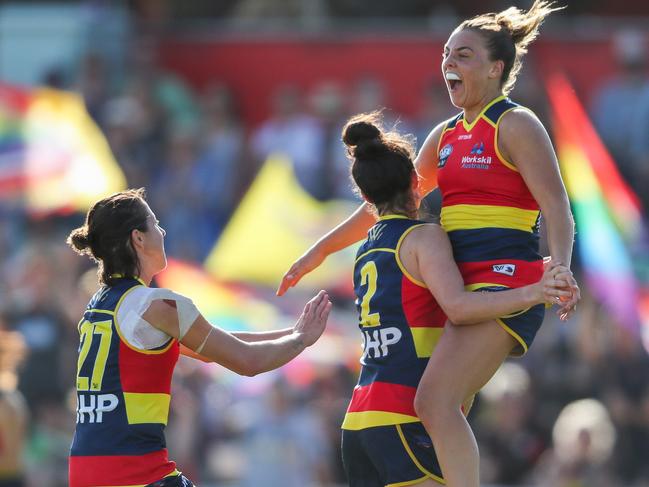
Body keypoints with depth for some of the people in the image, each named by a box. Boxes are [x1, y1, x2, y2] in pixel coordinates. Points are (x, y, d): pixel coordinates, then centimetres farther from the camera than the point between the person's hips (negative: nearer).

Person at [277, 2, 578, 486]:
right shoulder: (447, 135, 17)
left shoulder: (515, 126, -6)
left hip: (504, 280, -9)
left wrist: (559, 269, -31)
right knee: (444, 408, 6)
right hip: (463, 283, 9)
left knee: (435, 401, -22)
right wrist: (321, 249, 29)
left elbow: (557, 209, -14)